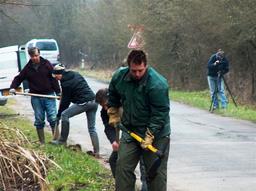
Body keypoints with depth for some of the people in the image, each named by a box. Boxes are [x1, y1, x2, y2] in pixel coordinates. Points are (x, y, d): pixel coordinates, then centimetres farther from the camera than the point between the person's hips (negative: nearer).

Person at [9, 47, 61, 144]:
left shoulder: (46, 64, -2)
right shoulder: (27, 68, 3)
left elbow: (53, 79, -1)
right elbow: (18, 78, 12)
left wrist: (58, 92, -3)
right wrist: (13, 87, -6)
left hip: (49, 96, -2)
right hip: (36, 97, 2)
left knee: (53, 119, -5)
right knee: (39, 120, 6)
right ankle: (42, 142, 13)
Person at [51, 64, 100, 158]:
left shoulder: (66, 83, -10)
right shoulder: (76, 74, 13)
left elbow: (65, 100, -4)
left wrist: (58, 115, 6)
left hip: (83, 103, -9)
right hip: (94, 101, 9)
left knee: (64, 115, 2)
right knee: (92, 128, 11)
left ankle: (62, 140, 5)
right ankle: (96, 152, 7)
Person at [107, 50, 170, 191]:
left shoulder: (158, 84, -23)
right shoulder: (119, 76, -5)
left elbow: (159, 114, -22)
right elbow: (113, 96, 18)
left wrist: (149, 136, -25)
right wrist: (113, 114, 16)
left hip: (155, 133, -5)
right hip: (130, 130, 5)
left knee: (156, 172, 0)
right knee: (123, 167, 1)